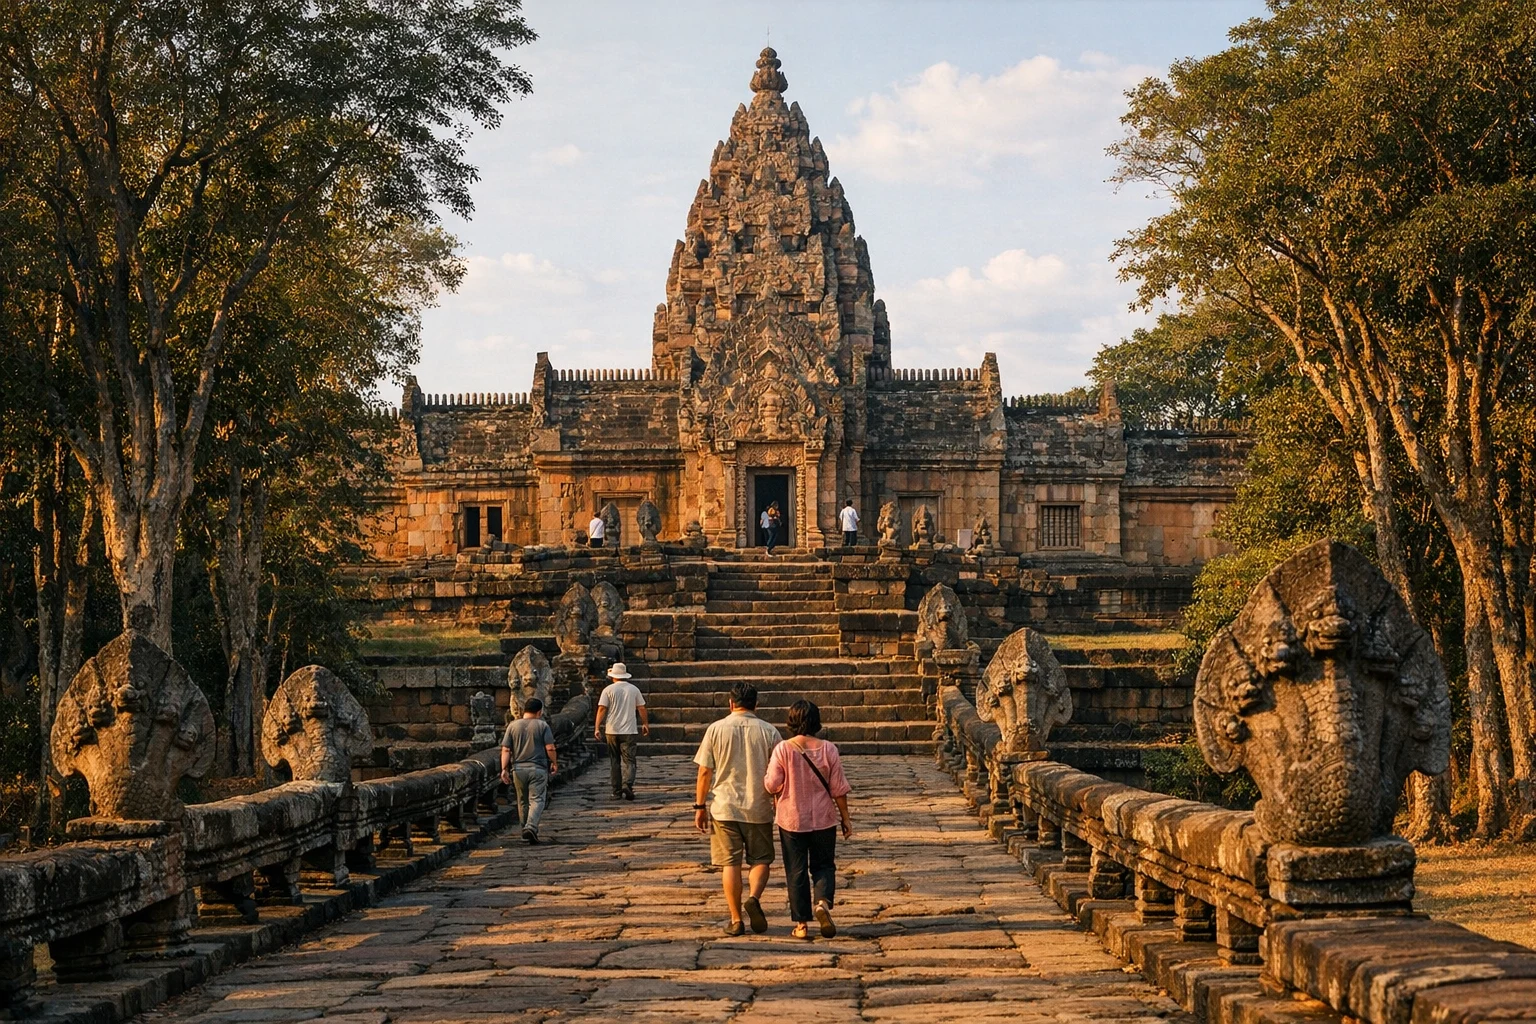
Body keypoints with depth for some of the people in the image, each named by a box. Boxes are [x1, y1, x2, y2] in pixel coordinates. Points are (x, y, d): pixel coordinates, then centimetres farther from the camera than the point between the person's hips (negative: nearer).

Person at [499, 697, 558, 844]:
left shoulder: (513, 726, 5)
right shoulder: (542, 725, -3)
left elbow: (505, 750, -1)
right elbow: (550, 748, -7)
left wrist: (504, 769, -1)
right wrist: (554, 763, 7)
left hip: (518, 768, 3)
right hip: (538, 768, -3)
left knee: (522, 801, 15)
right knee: (537, 800, -4)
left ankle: (525, 829, 21)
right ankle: (531, 827, -24)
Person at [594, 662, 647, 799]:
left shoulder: (608, 690, -2)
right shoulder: (634, 689, 4)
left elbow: (602, 709, -7)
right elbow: (642, 709, 9)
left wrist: (597, 728, -4)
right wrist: (646, 724, 22)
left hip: (612, 731, 0)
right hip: (629, 731, 0)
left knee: (614, 762, 9)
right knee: (629, 760, 0)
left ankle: (617, 791, 10)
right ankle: (627, 784, -24)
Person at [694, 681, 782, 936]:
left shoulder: (716, 729, -2)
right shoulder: (769, 732, -1)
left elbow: (705, 772, -2)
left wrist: (700, 806, 6)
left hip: (724, 807, 0)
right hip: (759, 808, 0)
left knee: (730, 863, 6)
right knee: (760, 859, 13)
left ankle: (736, 920, 5)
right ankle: (754, 898, -12)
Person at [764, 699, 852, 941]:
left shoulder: (783, 749, -11)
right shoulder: (828, 749, -6)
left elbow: (772, 785, -10)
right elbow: (838, 788, -3)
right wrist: (845, 818, 6)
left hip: (792, 819, -1)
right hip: (823, 819, 1)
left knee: (796, 871, 8)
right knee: (824, 865, 14)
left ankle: (802, 925, 10)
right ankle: (823, 902, -14)